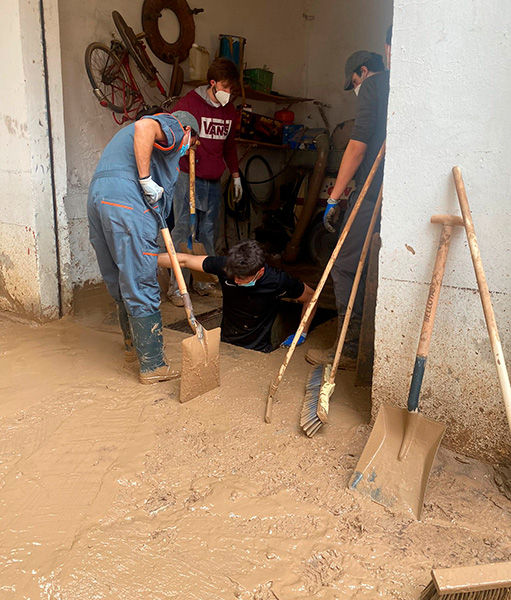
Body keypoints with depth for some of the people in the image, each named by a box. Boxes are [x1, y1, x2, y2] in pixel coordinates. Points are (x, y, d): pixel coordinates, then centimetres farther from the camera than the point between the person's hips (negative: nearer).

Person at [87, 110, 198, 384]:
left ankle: (133, 345, 35)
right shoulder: (174, 127, 10)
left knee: (120, 284, 19)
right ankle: (153, 365, 3)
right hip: (126, 199, -9)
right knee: (141, 286, -5)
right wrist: (146, 180, -14)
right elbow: (144, 126, -16)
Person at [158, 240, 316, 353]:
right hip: (226, 344, 3)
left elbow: (311, 296, -2)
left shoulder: (278, 281, -20)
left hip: (259, 351, -2)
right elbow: (184, 260, -7)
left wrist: (302, 333, -3)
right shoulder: (225, 266, -17)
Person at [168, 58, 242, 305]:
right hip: (188, 177, -6)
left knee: (208, 233, 10)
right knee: (183, 231, -6)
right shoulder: (189, 103, -6)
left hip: (213, 182, 6)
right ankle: (177, 287, 2)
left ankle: (204, 282, 21)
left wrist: (235, 175, 23)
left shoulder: (229, 111, 14)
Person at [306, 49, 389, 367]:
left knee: (346, 268, -3)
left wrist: (334, 198, -7)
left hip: (373, 196, -8)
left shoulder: (372, 85, 1)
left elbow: (358, 146, -9)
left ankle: (350, 348, 2)